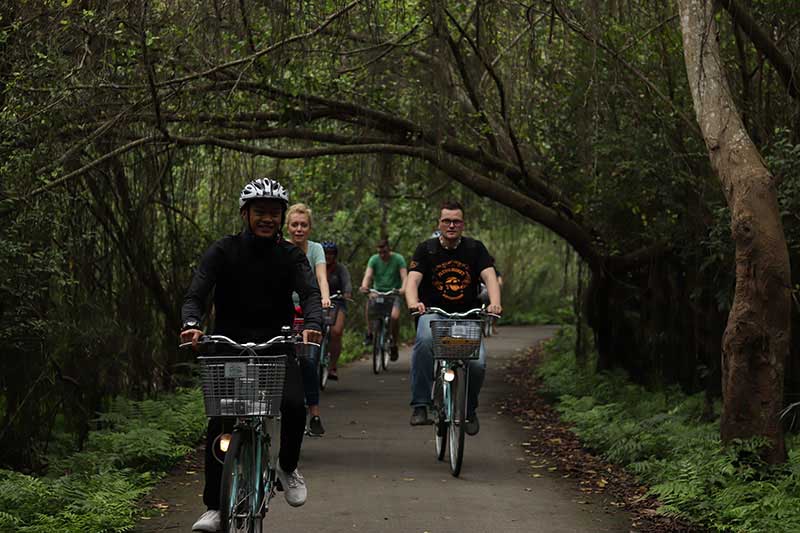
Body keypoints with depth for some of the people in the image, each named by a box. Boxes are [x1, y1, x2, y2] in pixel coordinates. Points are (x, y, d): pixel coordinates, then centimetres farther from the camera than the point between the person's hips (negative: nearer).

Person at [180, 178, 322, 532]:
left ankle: (288, 467, 5)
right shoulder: (223, 251, -4)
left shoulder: (290, 257, 1)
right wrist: (191, 324, -36)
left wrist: (313, 324, -37)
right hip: (229, 344, -1)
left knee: (294, 405, -25)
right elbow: (196, 293, -13)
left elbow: (310, 293, -14)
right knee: (219, 423, -15)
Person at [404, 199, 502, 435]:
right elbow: (413, 279, -13)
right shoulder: (426, 249, -1)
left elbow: (489, 276, -10)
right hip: (433, 313, -1)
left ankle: (469, 410, 11)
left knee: (478, 363, -21)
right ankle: (420, 406, -32)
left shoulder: (475, 248, 3)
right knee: (424, 340, -36)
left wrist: (494, 302, -31)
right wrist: (413, 302, -36)